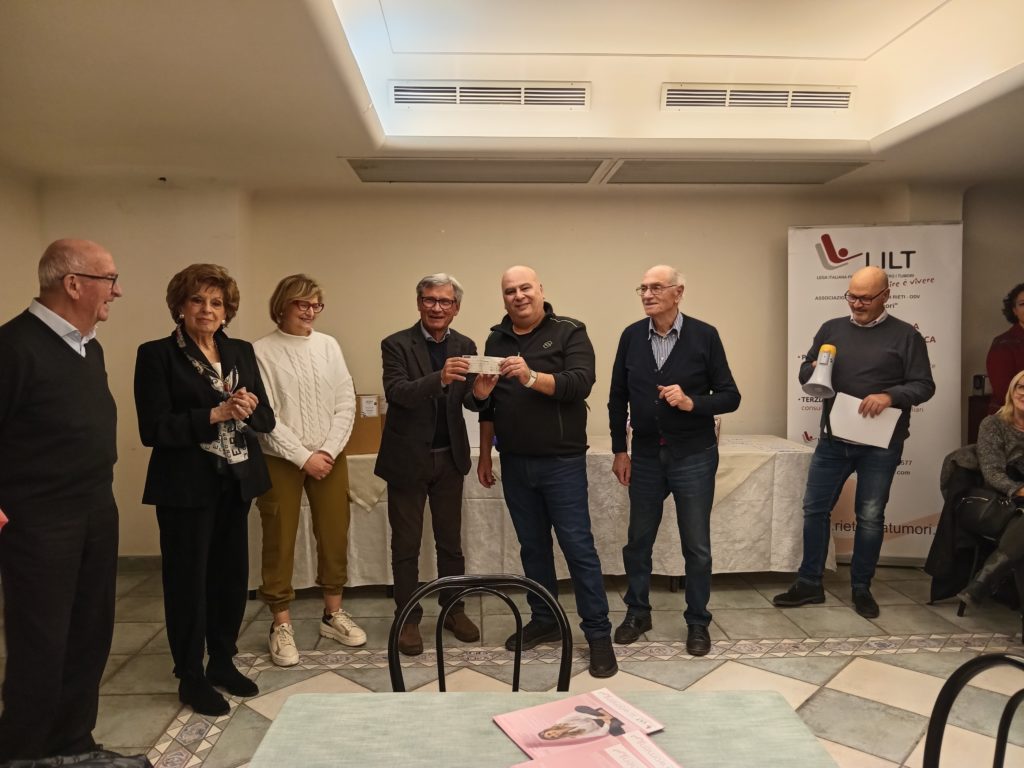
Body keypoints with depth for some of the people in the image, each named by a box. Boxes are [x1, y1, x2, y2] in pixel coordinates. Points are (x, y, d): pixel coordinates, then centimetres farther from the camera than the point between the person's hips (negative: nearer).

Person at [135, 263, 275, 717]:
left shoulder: (241, 352, 8)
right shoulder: (157, 355, -6)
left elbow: (266, 418, 7)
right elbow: (153, 428, -13)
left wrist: (248, 410, -14)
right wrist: (214, 415, -21)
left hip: (237, 483, 5)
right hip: (186, 488, -5)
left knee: (231, 574, 12)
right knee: (188, 579, 7)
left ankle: (223, 661, 31)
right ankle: (190, 677, 24)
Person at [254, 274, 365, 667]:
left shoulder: (329, 345, 3)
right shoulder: (262, 351, -7)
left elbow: (346, 404, 2)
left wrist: (328, 451, -8)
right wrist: (304, 457, -12)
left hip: (329, 456, 4)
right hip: (280, 459, -3)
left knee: (335, 536, 10)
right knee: (280, 541, 6)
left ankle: (333, 614, 27)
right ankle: (281, 625, 20)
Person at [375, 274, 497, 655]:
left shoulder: (465, 346, 2)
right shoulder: (396, 344, -9)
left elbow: (468, 402, -1)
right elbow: (396, 392, -24)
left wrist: (480, 393, -25)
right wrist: (439, 378, -40)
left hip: (450, 458, 3)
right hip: (408, 458, -3)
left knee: (450, 540, 15)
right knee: (406, 544, 9)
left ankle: (454, 609, 31)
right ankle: (408, 618, 23)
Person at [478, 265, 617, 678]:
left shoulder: (569, 332, -4)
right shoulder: (497, 340, 11)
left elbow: (581, 383, -19)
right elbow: (488, 403, 15)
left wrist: (532, 377, -32)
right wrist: (485, 455, 14)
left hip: (562, 461, -5)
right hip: (515, 463, 5)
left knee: (578, 546, -1)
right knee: (532, 546, 14)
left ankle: (598, 633, 10)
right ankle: (544, 621, 29)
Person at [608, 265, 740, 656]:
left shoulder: (704, 336, -7)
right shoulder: (631, 336, 0)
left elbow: (730, 396, -5)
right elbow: (618, 397, 6)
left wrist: (692, 402, -22)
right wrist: (619, 450, 4)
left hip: (693, 456, -2)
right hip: (645, 455, 3)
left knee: (696, 546, 8)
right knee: (638, 540, 13)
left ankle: (697, 622, 27)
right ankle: (637, 612, 33)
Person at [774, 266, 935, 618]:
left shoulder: (905, 335, -1)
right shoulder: (832, 329, 8)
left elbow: (924, 385, -4)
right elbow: (804, 372, 12)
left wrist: (890, 396, -23)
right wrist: (812, 371, -12)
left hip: (880, 445, -3)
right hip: (833, 440, 3)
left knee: (870, 517, 7)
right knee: (814, 508, 5)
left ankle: (861, 588, 24)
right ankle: (809, 583, 19)